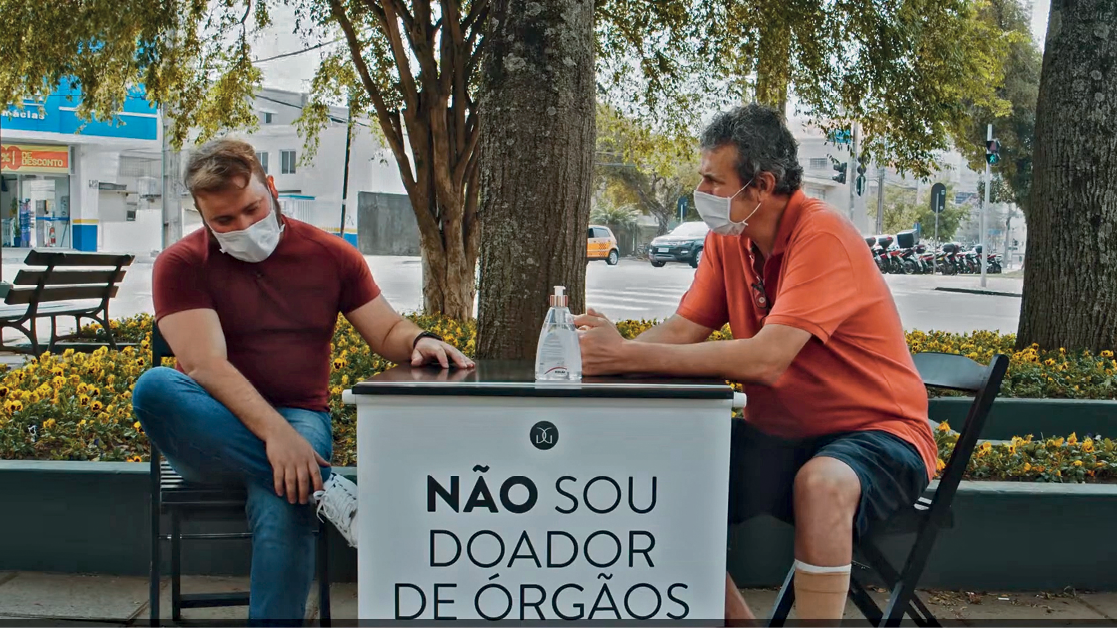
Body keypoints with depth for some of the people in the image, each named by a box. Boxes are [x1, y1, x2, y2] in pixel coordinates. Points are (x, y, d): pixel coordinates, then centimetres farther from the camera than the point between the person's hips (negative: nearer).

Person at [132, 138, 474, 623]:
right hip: (212, 434, 1)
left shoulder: (330, 254, 8)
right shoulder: (180, 265, -1)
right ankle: (323, 487, -37)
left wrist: (419, 342, -14)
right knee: (153, 386, -34)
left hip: (299, 419, 0)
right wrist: (273, 432, -30)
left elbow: (388, 331, 12)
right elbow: (205, 365, -15)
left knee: (282, 503, -35)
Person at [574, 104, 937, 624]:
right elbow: (682, 331, -3)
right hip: (782, 436, 7)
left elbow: (765, 360, -32)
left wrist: (629, 355, -31)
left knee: (820, 484, -38)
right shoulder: (727, 237, 2)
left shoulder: (823, 238, -22)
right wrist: (607, 352, -23)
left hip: (876, 432, -7)